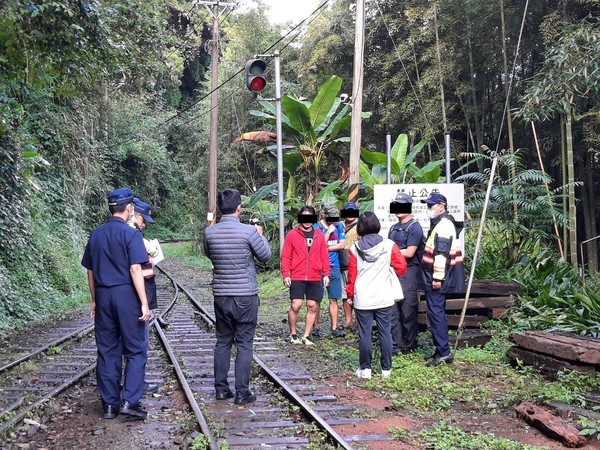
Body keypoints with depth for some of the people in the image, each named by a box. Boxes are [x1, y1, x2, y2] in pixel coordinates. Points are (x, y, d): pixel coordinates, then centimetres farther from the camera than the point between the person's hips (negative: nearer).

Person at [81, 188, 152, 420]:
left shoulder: (96, 235, 9)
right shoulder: (131, 234, -9)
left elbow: (90, 271, 13)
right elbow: (135, 270, -15)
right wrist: (144, 303, -13)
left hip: (103, 296, 5)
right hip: (126, 295, -5)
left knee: (107, 351, 10)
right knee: (135, 349, 4)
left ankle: (109, 404, 14)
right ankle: (129, 401, -3)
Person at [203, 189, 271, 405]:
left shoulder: (209, 232, -4)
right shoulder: (249, 231, -15)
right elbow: (265, 255, 0)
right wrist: (260, 235, 15)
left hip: (221, 295, 4)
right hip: (245, 296, -4)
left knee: (222, 341, 14)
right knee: (244, 343, 3)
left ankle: (221, 388, 19)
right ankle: (242, 392, 4)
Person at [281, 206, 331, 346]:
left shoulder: (319, 235, 8)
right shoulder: (292, 235, 0)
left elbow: (324, 256, 9)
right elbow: (286, 256, 0)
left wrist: (326, 274, 4)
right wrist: (285, 274, -7)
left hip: (315, 279, 3)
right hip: (297, 278, -3)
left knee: (312, 307, 5)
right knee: (295, 306, -6)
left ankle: (306, 336, 16)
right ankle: (293, 334, 13)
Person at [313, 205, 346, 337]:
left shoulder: (338, 226, 7)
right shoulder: (316, 227, -5)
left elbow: (342, 244, 1)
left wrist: (326, 248, -8)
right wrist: (329, 231, -14)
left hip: (334, 267, 3)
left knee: (334, 299, 6)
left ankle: (334, 328, 12)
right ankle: (316, 328, 10)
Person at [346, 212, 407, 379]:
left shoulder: (355, 248, -4)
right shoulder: (389, 245, -5)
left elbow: (352, 273, -1)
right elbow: (401, 266, -3)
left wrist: (350, 294, 12)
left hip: (362, 299, 0)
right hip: (384, 298, 0)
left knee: (364, 334, 6)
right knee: (385, 333, 8)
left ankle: (365, 369, 10)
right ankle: (386, 369, 13)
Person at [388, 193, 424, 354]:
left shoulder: (414, 227, -7)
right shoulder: (394, 228, 18)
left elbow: (409, 253, -12)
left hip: (408, 273, -8)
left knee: (408, 312, -2)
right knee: (393, 311, 7)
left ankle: (409, 345, 8)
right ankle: (396, 344, 14)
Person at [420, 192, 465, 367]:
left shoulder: (443, 225, -15)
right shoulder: (439, 223, 19)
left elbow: (442, 253, -23)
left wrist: (437, 278, -24)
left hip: (435, 279, -11)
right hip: (432, 277, 11)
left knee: (435, 313, -9)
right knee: (437, 312, 14)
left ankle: (443, 352, -7)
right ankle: (442, 350, 21)